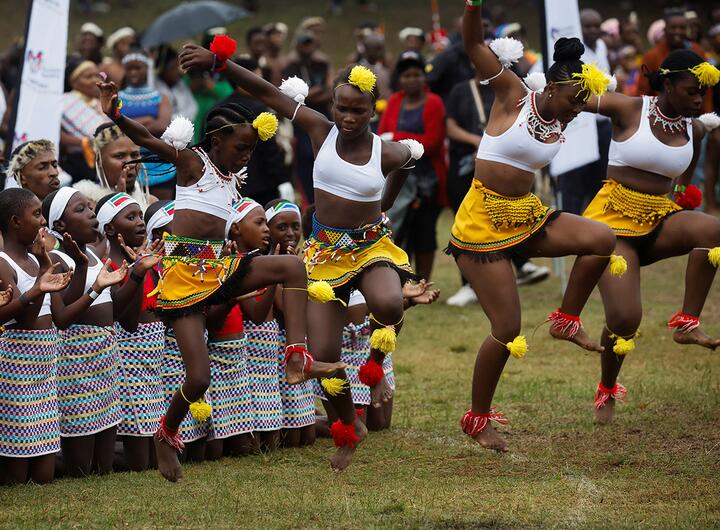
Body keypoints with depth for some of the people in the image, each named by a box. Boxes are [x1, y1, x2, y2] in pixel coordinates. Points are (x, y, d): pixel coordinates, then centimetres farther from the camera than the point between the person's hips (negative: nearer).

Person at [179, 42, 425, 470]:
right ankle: (349, 429, 24)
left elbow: (411, 156, 17)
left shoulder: (388, 153, -9)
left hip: (372, 246, -2)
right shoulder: (321, 131, -7)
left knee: (388, 305, -37)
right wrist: (216, 63, -19)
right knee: (323, 354, -5)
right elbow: (266, 92, -9)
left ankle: (377, 363, -1)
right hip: (326, 251, 2)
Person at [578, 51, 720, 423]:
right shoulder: (630, 110, -8)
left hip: (660, 219, 4)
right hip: (614, 217, -4)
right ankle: (606, 392, 12)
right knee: (625, 318, -17)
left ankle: (687, 323, -20)